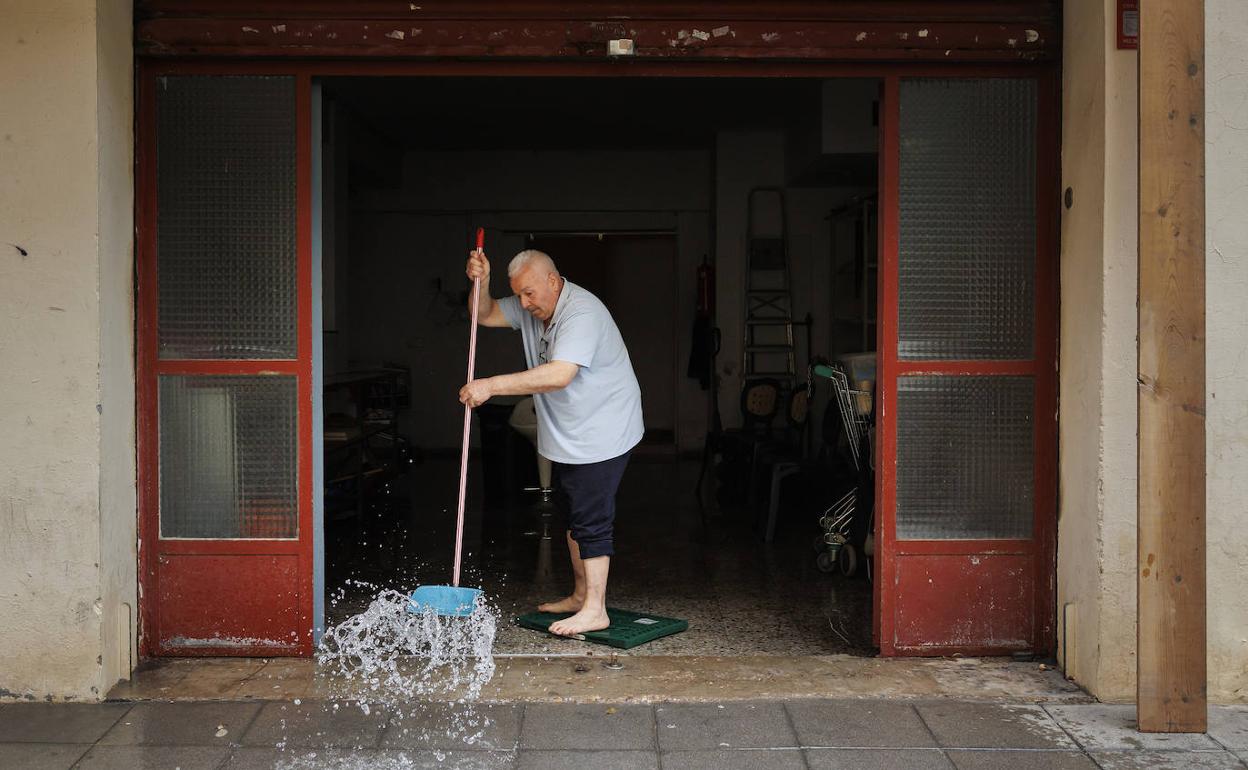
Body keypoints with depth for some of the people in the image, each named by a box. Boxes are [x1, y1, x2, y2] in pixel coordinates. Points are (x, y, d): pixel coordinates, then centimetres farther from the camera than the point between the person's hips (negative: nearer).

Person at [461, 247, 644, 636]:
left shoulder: (582, 312, -26)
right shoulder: (531, 307, 3)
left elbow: (559, 375, -38)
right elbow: (485, 315, 11)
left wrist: (491, 385, -39)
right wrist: (481, 282, -11)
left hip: (600, 433, -10)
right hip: (566, 435, 10)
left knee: (591, 518, -9)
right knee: (573, 512, 17)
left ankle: (594, 610, -4)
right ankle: (581, 594, 29)